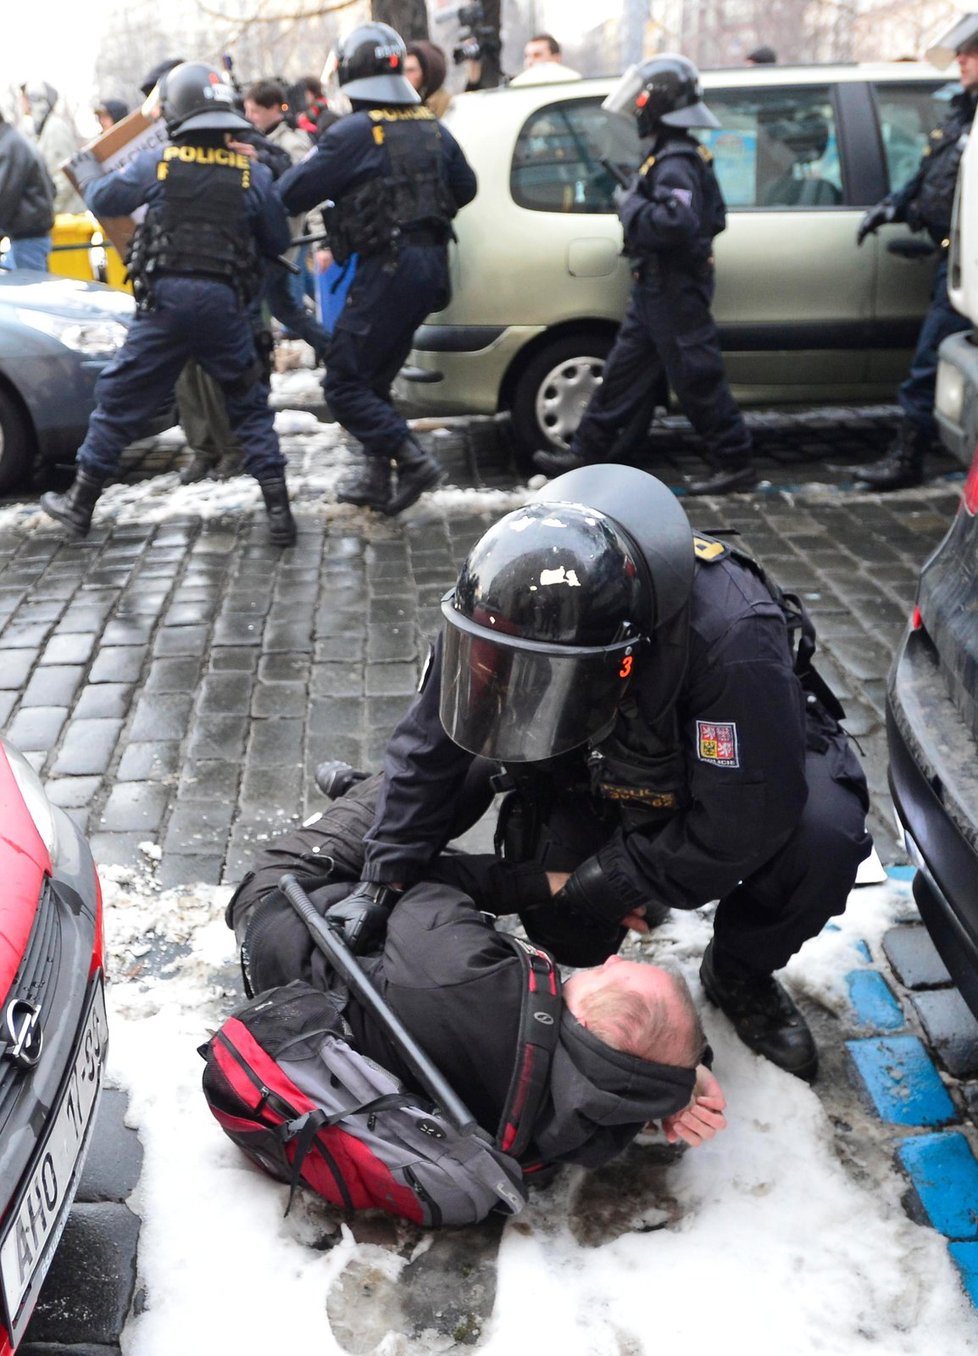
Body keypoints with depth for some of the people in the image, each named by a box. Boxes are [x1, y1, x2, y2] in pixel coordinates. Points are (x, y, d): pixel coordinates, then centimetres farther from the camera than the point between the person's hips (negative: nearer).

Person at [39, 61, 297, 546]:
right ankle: (278, 510, 5)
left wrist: (87, 169, 34)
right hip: (225, 302, 1)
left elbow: (103, 200, 13)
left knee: (120, 401, 10)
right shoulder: (253, 172, 0)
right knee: (249, 403, 12)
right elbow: (278, 241, 8)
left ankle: (79, 503, 19)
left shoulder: (156, 163, 0)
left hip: (165, 298, 0)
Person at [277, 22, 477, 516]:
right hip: (430, 263, 8)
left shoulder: (354, 132, -11)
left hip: (387, 268, -8)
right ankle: (377, 480, 21)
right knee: (374, 378, 18)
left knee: (344, 383, -2)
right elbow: (465, 188, 23)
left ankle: (413, 460, -13)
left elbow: (292, 193, -9)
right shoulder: (431, 126, 11)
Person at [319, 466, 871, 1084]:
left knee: (823, 839, -31)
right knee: (568, 936, -16)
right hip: (604, 770, 3)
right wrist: (383, 881, -18)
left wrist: (600, 885, -28)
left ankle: (741, 971, -1)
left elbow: (741, 825, -35)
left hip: (743, 758, -2)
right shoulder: (505, 609, -28)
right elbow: (429, 749, -15)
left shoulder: (732, 639, -42)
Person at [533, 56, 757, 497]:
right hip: (656, 289, 11)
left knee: (698, 379, -4)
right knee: (622, 373, 13)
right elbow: (713, 218, 22)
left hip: (674, 292, -11)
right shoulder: (676, 156, 15)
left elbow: (676, 224, -33)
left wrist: (630, 203, -20)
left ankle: (735, 464, 6)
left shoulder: (674, 164, -18)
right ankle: (586, 453, 21)